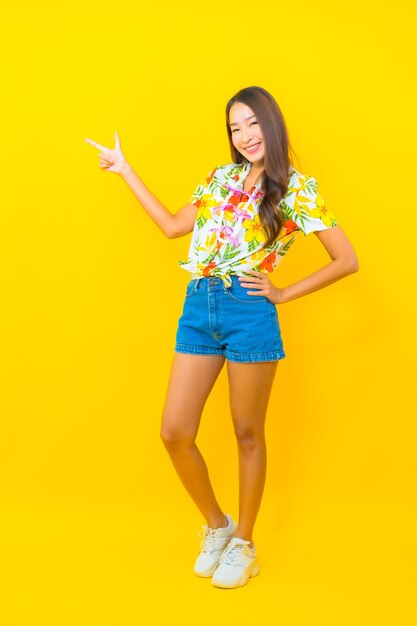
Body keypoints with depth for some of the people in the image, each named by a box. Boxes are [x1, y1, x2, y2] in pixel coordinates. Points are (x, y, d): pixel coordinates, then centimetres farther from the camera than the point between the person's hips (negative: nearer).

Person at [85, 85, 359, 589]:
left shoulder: (298, 189, 0)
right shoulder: (220, 177, 15)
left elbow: (347, 261, 0)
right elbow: (173, 226, 22)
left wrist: (283, 293, -3)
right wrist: (126, 172, 25)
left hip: (249, 312, -5)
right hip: (198, 307, 5)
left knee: (247, 434, 8)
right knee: (175, 433, 2)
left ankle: (244, 544, 27)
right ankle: (216, 525, 26)